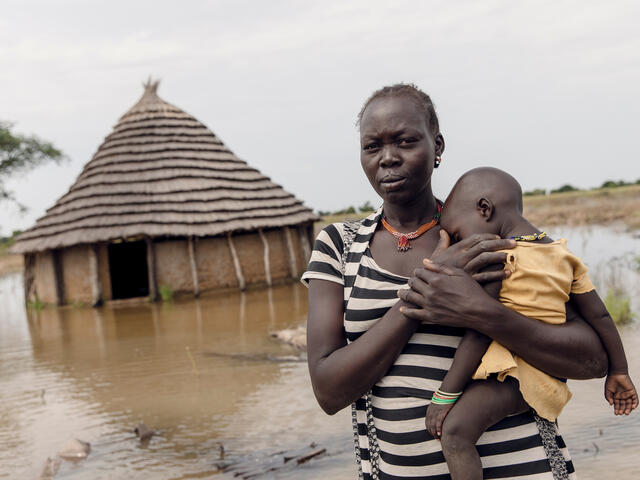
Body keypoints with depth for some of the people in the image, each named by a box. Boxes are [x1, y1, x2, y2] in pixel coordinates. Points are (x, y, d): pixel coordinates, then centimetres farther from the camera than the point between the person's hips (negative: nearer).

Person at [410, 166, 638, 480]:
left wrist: (446, 394, -15)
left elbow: (480, 334, -17)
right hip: (548, 378, 10)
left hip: (513, 373, -10)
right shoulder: (563, 256, 9)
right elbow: (600, 316, 10)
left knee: (454, 430, -23)